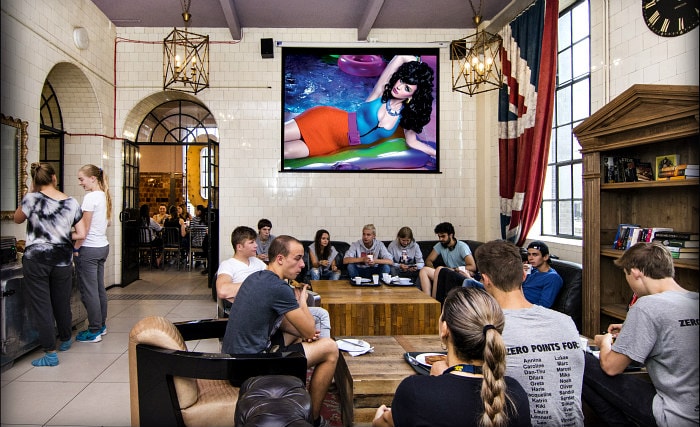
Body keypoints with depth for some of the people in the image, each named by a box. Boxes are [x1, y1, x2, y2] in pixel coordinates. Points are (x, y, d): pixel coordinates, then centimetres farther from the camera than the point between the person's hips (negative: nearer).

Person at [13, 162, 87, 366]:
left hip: (36, 259, -3)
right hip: (62, 259, 3)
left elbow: (17, 219, 11)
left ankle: (50, 353, 7)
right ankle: (65, 340, 37)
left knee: (40, 305, 4)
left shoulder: (32, 198, -9)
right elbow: (82, 234, 0)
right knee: (62, 302, 18)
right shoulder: (72, 202, -1)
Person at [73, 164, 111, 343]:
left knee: (89, 291, 0)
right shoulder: (105, 196, 9)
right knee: (99, 288, 15)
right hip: (103, 246, 9)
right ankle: (101, 325, 23)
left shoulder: (91, 197, -15)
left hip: (89, 248, -9)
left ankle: (94, 331, 6)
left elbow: (84, 227, -16)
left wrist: (75, 248, -8)